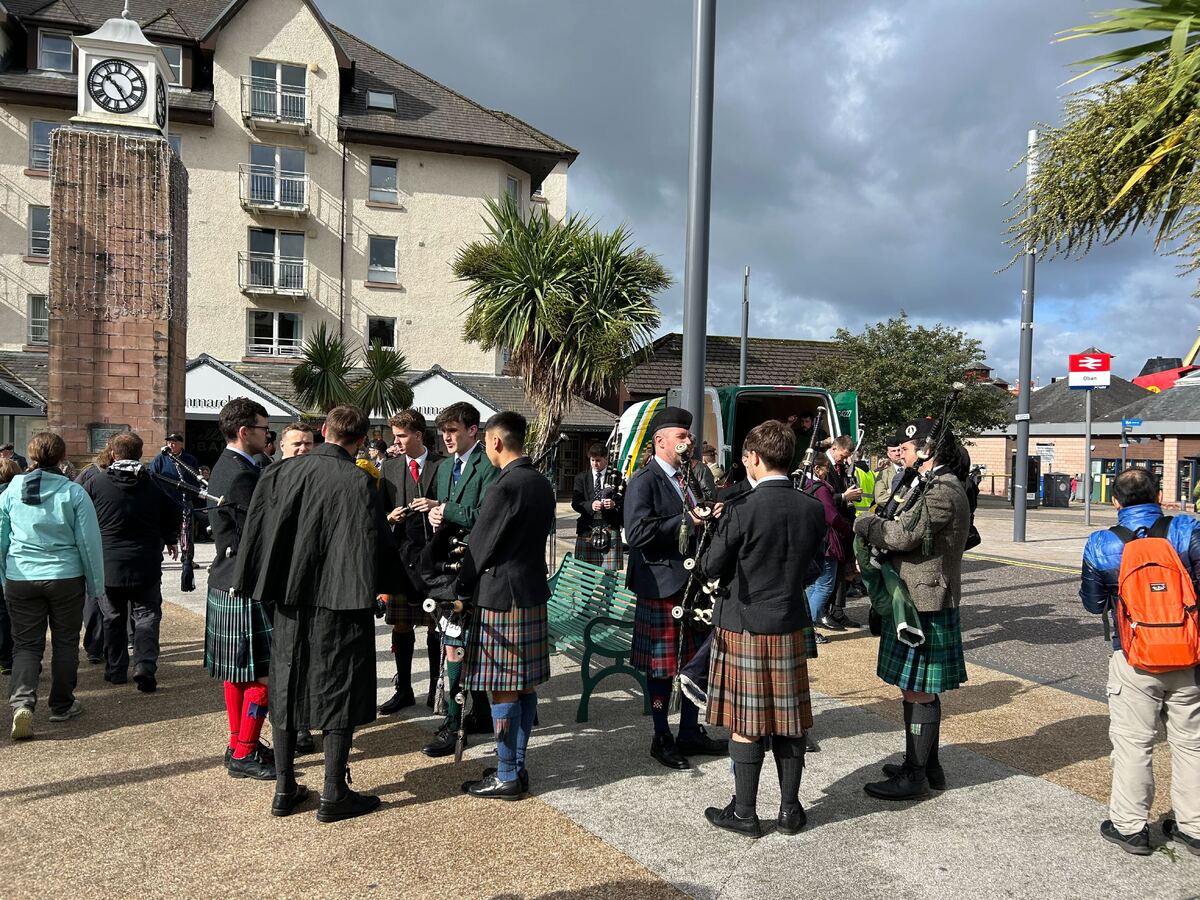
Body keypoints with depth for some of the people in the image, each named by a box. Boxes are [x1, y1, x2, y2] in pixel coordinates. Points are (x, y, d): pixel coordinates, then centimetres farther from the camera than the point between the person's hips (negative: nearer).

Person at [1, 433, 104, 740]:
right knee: (65, 642, 13)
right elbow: (89, 541, -7)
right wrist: (96, 584, 3)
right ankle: (62, 705, 23)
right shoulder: (74, 492, -10)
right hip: (66, 578, -1)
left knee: (26, 644, 9)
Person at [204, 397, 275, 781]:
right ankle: (244, 754, 5)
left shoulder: (224, 467, 12)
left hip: (226, 583, 11)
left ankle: (240, 743, 28)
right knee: (263, 671, -3)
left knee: (237, 670, 17)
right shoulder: (241, 475, -20)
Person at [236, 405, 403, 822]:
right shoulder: (358, 483, -15)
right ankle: (333, 794, 12)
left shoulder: (280, 473, 0)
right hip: (339, 601, -5)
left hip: (288, 599, 5)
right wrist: (387, 584, 4)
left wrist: (259, 586, 13)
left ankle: (284, 789, 23)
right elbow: (374, 548, -14)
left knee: (286, 689, 15)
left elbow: (255, 532, 3)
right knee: (340, 693, 6)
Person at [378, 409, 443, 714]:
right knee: (401, 624, 10)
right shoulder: (389, 467, 11)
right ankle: (403, 690, 23)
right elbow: (380, 509, 14)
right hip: (400, 554, 3)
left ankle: (435, 690, 18)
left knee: (435, 625, 5)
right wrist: (389, 517, -8)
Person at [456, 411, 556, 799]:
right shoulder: (543, 484, 9)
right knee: (525, 685, 14)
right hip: (533, 592, 9)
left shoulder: (504, 487, -18)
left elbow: (480, 545, -13)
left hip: (501, 596, -9)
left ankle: (507, 776, 9)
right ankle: (517, 765, 24)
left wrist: (461, 591, 1)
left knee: (504, 690, 0)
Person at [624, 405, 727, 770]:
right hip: (662, 586, -8)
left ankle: (690, 732, 29)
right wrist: (686, 521, -22)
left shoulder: (688, 479, 13)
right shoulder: (644, 481, -13)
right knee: (662, 666, 5)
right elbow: (637, 532, -25)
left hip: (694, 582, 8)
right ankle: (662, 738, 20)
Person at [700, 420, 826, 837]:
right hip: (791, 626, 5)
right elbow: (808, 561, 9)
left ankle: (744, 813, 17)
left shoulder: (742, 510, -19)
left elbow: (713, 568, -10)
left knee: (746, 723, 6)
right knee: (788, 720, 14)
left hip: (744, 627, -5)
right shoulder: (813, 509, -3)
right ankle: (790, 809, 24)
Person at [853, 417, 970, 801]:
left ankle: (915, 776, 7)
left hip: (924, 606, -10)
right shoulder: (933, 486, 17)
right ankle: (928, 765, 29)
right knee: (920, 690, 18)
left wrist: (863, 524, -7)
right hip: (918, 600, 10)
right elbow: (909, 535, 18)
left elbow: (902, 535, -24)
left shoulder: (942, 491, -18)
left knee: (918, 692, -2)